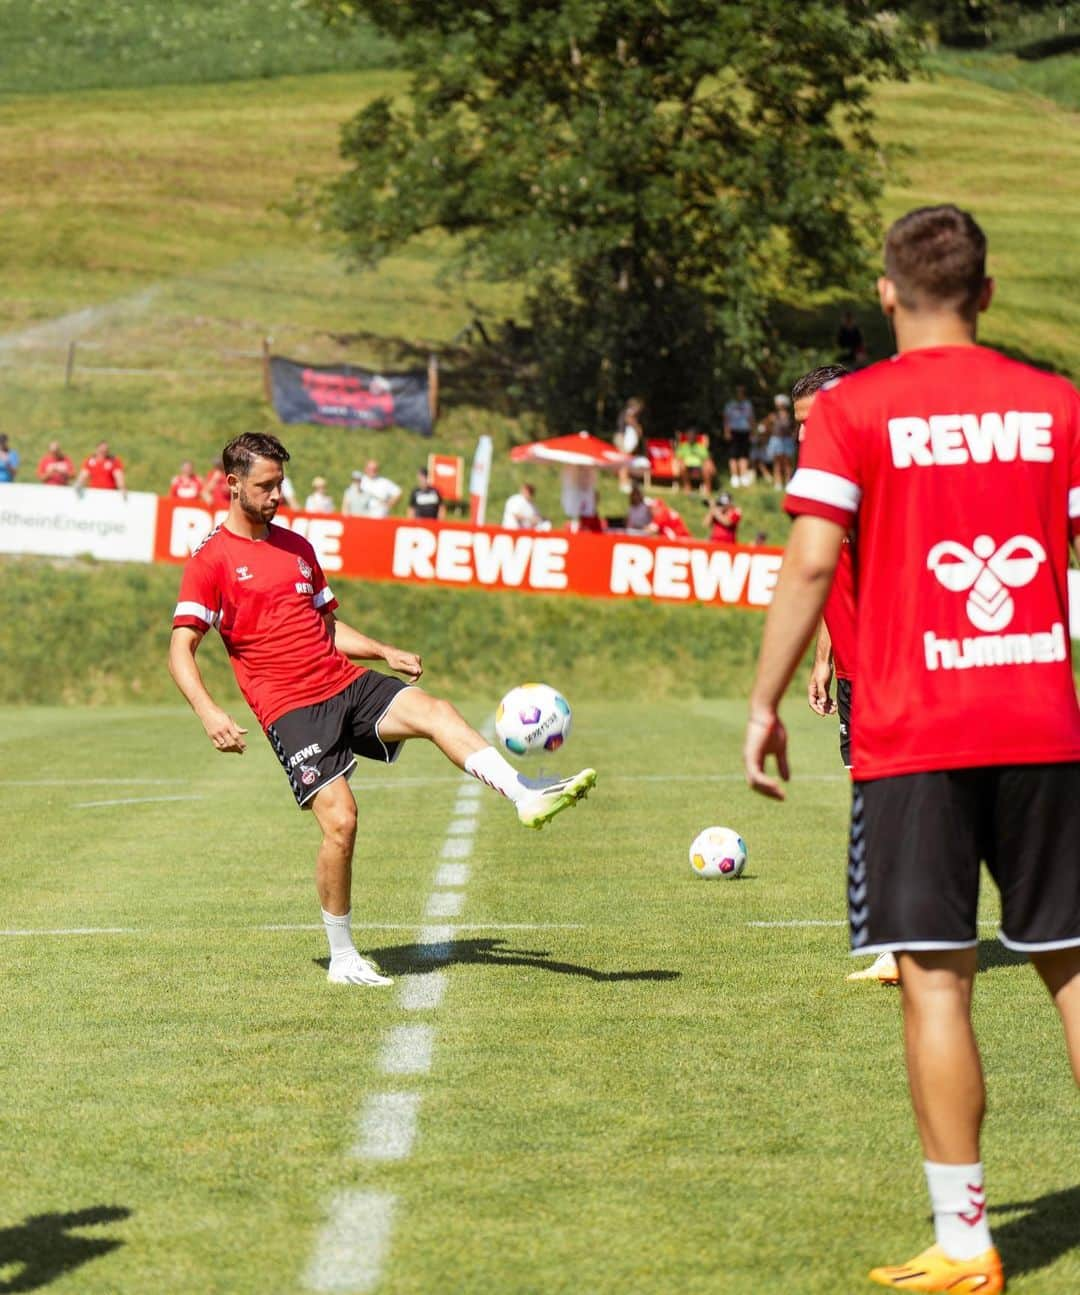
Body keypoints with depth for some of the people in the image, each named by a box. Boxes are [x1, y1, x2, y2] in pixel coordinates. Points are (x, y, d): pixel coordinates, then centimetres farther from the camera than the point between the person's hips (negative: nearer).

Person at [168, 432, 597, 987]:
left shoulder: (296, 546, 18)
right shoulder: (210, 560, -2)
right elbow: (180, 651, -7)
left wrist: (387, 653, 11)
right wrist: (210, 715, -22)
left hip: (348, 683, 6)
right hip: (290, 708, -6)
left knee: (434, 711, -21)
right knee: (340, 819, -17)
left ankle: (527, 796, -37)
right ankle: (342, 959, -3)